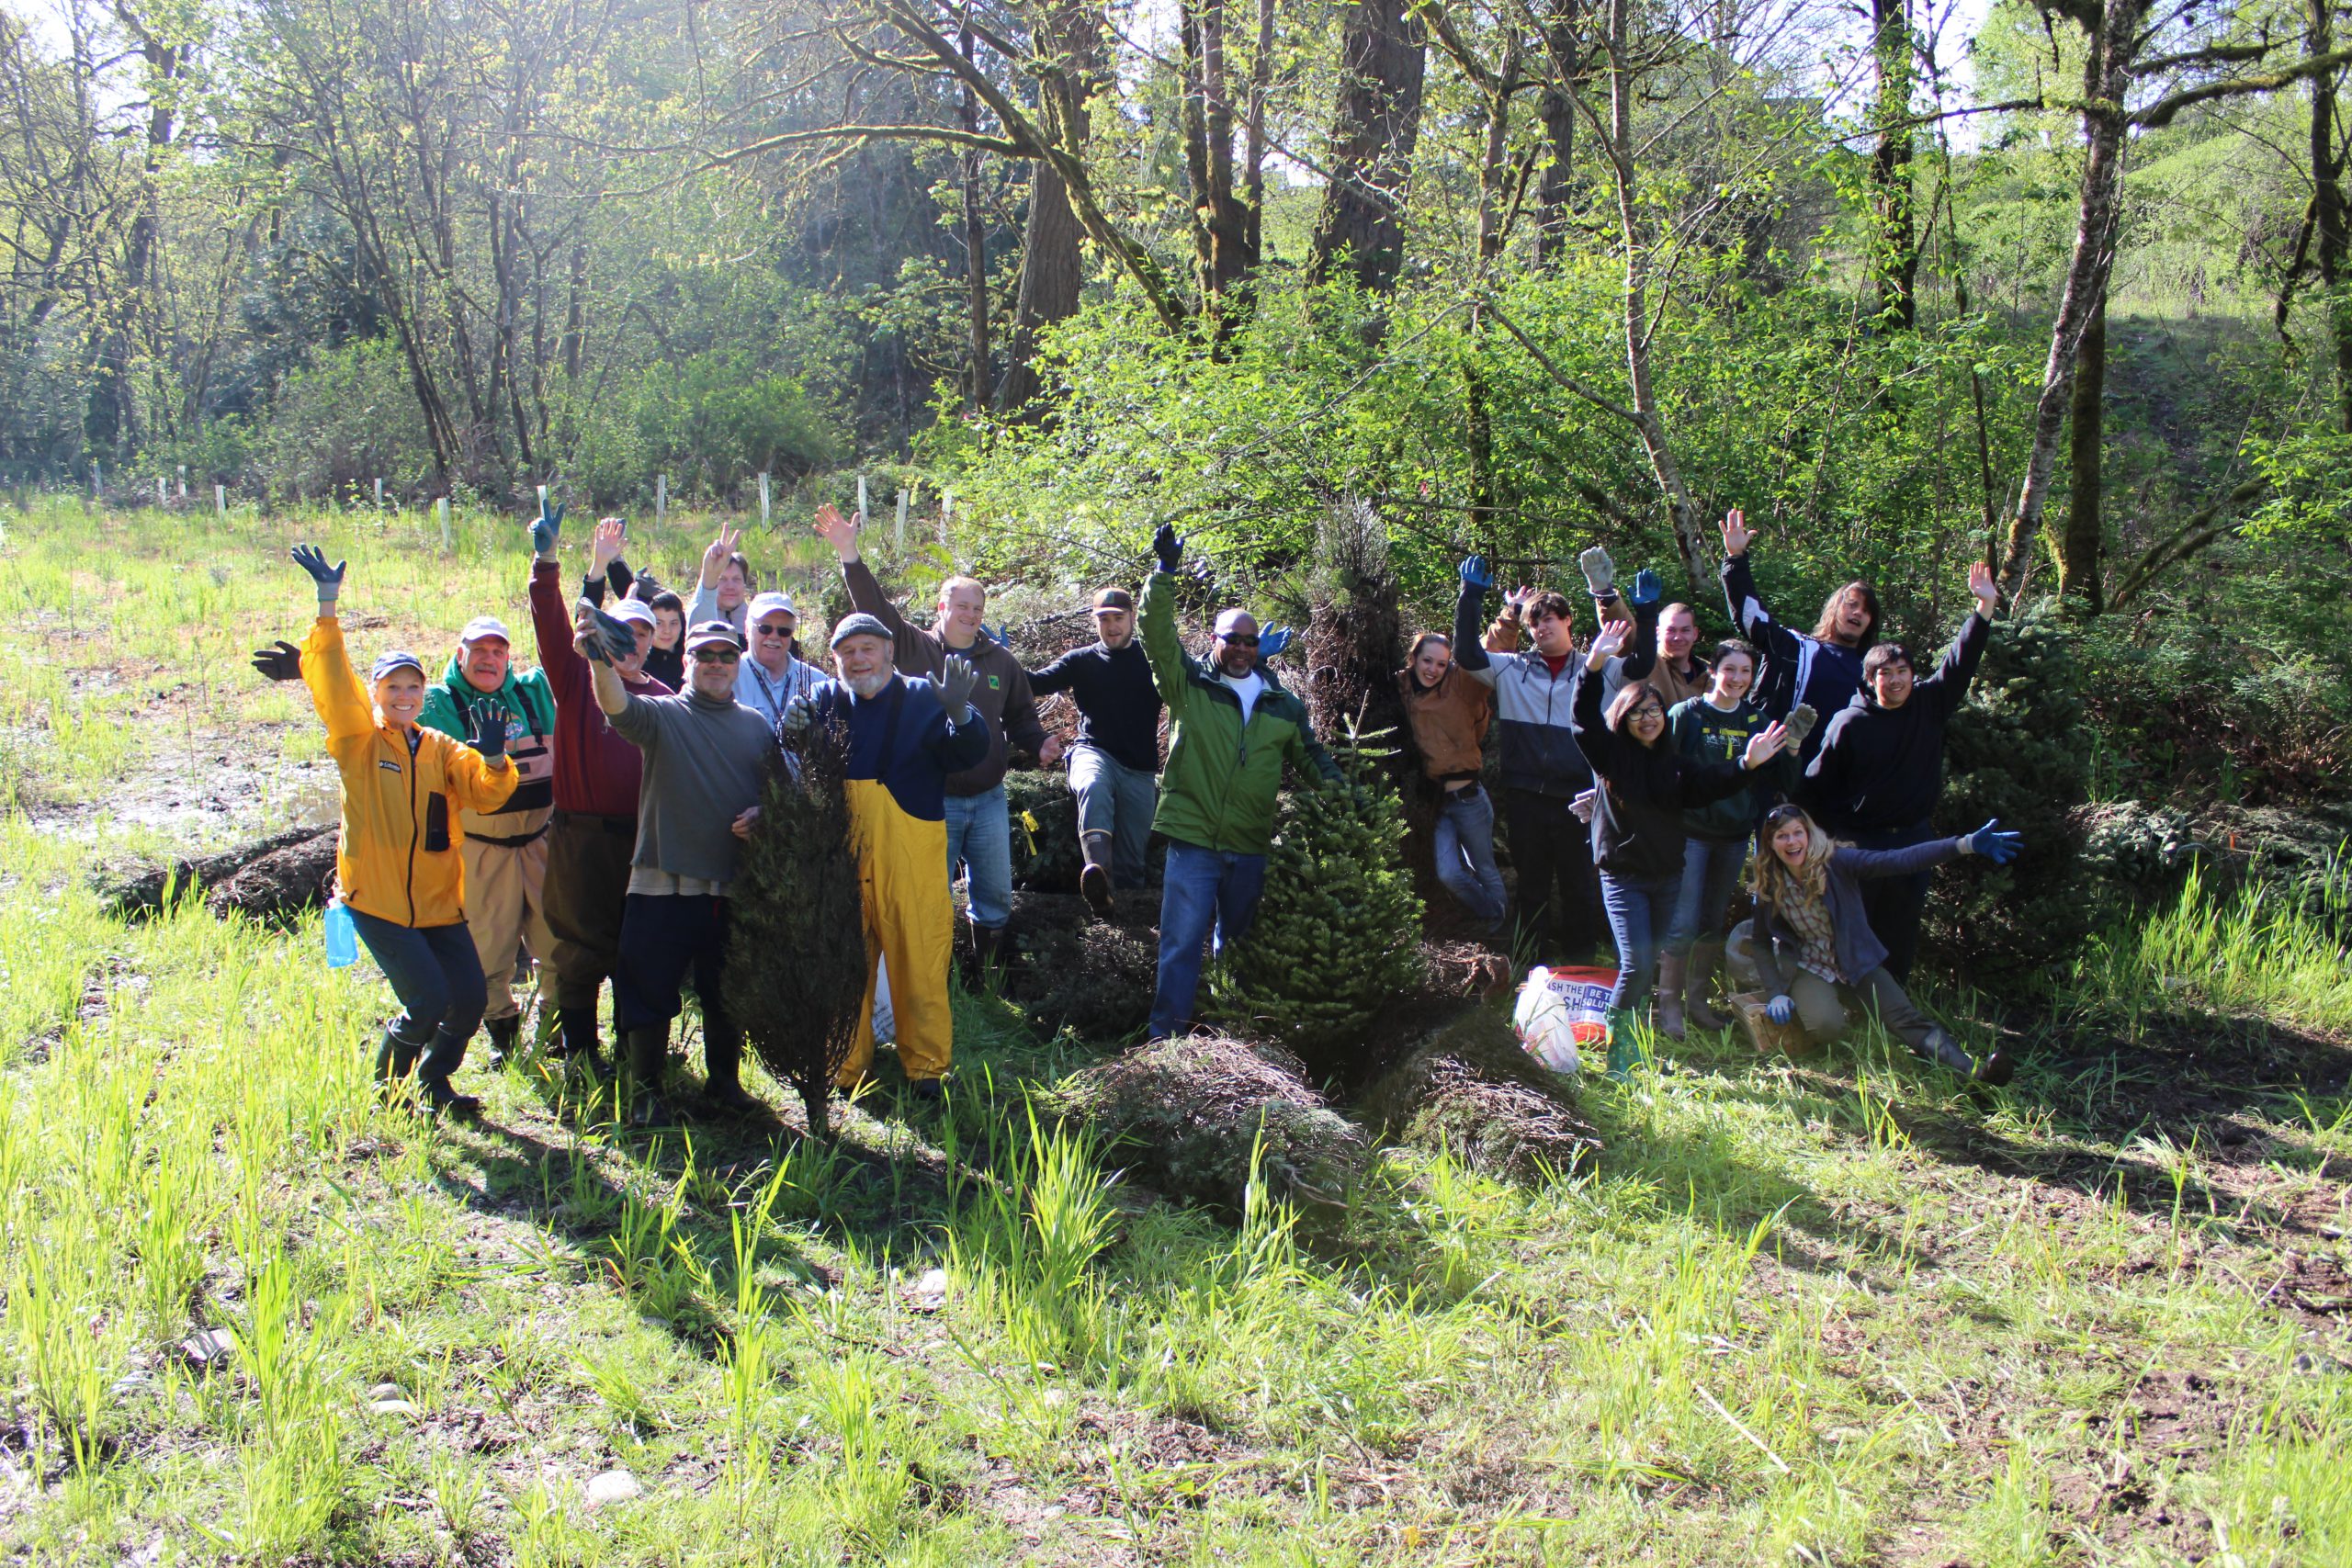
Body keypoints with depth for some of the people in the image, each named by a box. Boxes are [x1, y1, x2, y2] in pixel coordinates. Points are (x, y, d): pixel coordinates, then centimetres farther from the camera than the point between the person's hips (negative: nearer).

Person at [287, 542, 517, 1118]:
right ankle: (387, 1086, 17)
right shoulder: (358, 741, -2)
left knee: (469, 1001, 5)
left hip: (438, 901, 4)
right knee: (427, 1002, -12)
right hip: (377, 901, -4)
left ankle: (433, 1082, 32)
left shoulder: (441, 748, 8)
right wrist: (328, 606, -25)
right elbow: (332, 682, -16)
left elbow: (485, 793, -6)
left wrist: (493, 759, -27)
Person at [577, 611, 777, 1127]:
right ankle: (646, 1090, 14)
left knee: (729, 993, 12)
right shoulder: (663, 715, 1)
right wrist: (601, 663, -41)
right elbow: (619, 707, -21)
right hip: (664, 884, -3)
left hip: (734, 886, 3)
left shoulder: (758, 726, 13)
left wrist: (761, 815, -4)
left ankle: (724, 1083, 28)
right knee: (650, 988, 1)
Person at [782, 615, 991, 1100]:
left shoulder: (921, 698, 2)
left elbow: (969, 755, -7)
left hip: (911, 857, -2)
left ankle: (926, 1065, 15)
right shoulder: (824, 700, 9)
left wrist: (959, 714, -27)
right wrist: (795, 733, -19)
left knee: (920, 963, 0)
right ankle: (844, 1068, 21)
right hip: (842, 860, 2)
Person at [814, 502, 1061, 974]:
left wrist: (1040, 744, -3)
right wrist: (848, 553, -22)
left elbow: (1021, 716, 17)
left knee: (995, 898, 7)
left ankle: (987, 980, 21)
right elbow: (875, 608, -11)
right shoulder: (915, 648, -1)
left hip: (988, 799, 3)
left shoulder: (1001, 661, 8)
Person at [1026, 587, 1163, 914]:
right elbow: (1037, 683, -2)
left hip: (1139, 770, 2)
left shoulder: (1152, 660, 9)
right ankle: (1097, 876, -58)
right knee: (1093, 787, -39)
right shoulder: (1081, 661, 9)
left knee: (1131, 860, 3)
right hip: (1095, 753, -2)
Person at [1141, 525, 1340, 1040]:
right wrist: (1165, 572, -19)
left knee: (1237, 946, 16)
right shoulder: (1189, 685, 1)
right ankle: (1166, 1037, 2)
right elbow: (1158, 634, -10)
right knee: (1182, 945, -5)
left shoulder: (1283, 705, 11)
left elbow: (1311, 757, 21)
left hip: (1251, 848, 4)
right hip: (1192, 841, -4)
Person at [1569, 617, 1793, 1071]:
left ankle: (1632, 1033, 26)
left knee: (1657, 965, 10)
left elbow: (1712, 784, -4)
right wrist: (1593, 666, -33)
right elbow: (1585, 717, -18)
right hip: (1623, 876, -5)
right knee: (1637, 963, -16)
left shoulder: (1675, 762, 9)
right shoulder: (1610, 755, -4)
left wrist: (1747, 765, -23)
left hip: (1668, 876, 5)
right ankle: (1617, 1043, -2)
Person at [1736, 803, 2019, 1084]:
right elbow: (1761, 943, 3)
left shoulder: (1835, 861, -16)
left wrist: (1967, 845, -42)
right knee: (1826, 1026, -29)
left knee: (1904, 1017, -22)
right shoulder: (1770, 887, -8)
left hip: (1856, 963, 0)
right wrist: (1776, 994, -11)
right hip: (1809, 968, 1)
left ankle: (1972, 1069, -37)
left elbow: (1899, 860, -28)